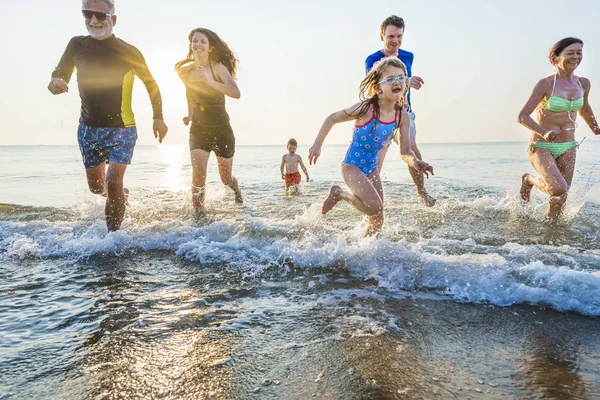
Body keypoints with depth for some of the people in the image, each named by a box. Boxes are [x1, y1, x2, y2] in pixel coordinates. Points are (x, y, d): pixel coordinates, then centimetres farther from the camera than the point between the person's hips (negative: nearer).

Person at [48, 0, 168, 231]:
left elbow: (151, 84, 4)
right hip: (88, 129, 4)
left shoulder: (128, 52, -8)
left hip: (121, 128, -4)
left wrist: (158, 118, 0)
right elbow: (60, 74, 9)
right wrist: (55, 83, -16)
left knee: (113, 184, -16)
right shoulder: (77, 45, 0)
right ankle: (120, 196, 47)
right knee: (96, 187, 13)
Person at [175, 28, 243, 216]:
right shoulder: (185, 71, -1)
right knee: (198, 174, -20)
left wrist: (210, 81, -41)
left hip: (222, 129, -2)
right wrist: (190, 114, 14)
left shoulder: (218, 67, -13)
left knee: (226, 178, 11)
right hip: (198, 129, 2)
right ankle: (198, 214, -3)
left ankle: (236, 190, 48)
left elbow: (236, 93, -31)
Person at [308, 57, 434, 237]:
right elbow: (332, 119, -10)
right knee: (375, 208, -23)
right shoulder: (367, 108, -20)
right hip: (352, 166, -6)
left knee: (377, 222, 8)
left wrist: (415, 162, -26)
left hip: (372, 168, 6)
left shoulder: (402, 116, -6)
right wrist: (317, 145, -11)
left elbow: (405, 151, -4)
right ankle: (340, 193, 1)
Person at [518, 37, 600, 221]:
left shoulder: (583, 84, 4)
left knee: (560, 198, 5)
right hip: (541, 147, -6)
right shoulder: (545, 84, -13)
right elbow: (522, 116, -16)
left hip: (567, 148, 6)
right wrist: (544, 132, -30)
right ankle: (530, 180, 6)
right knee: (559, 189, -24)